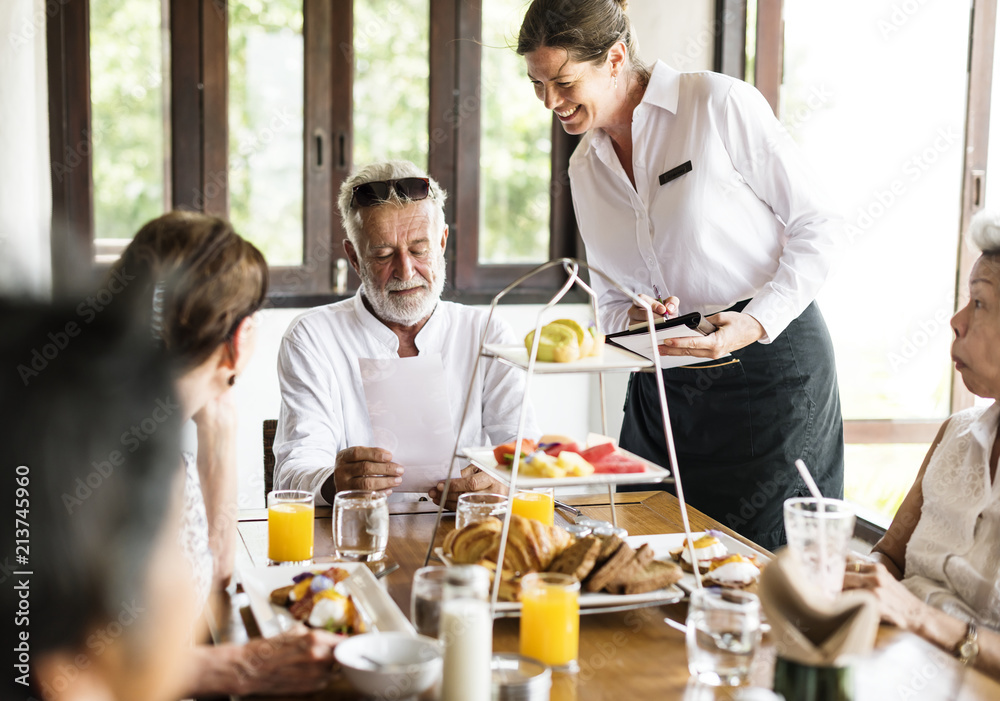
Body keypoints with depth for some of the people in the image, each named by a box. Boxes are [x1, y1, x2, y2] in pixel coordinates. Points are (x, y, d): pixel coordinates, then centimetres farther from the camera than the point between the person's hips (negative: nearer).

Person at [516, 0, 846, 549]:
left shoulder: (720, 103, -9)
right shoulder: (584, 167, 10)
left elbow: (818, 226, -6)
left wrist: (756, 324, -17)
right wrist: (633, 317, -8)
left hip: (772, 363, -5)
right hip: (664, 388, 5)